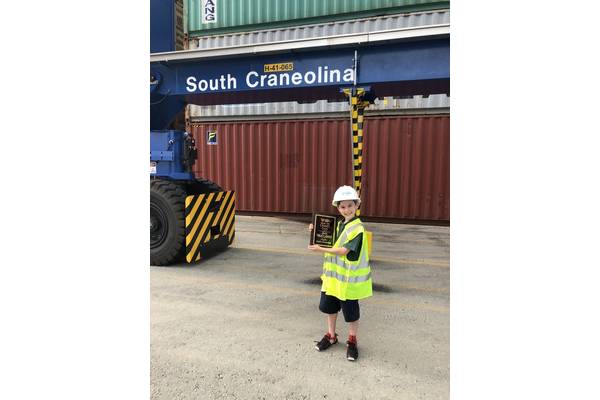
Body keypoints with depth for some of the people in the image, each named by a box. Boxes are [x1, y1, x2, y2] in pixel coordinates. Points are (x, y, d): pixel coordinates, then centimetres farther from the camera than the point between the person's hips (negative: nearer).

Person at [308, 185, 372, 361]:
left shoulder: (357, 228, -19)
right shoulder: (339, 224, 6)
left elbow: (343, 251, -22)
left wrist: (321, 249, -18)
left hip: (349, 278, -7)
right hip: (333, 274, 7)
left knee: (350, 311, 9)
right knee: (329, 306, 18)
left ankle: (352, 341, 30)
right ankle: (331, 335, 38)